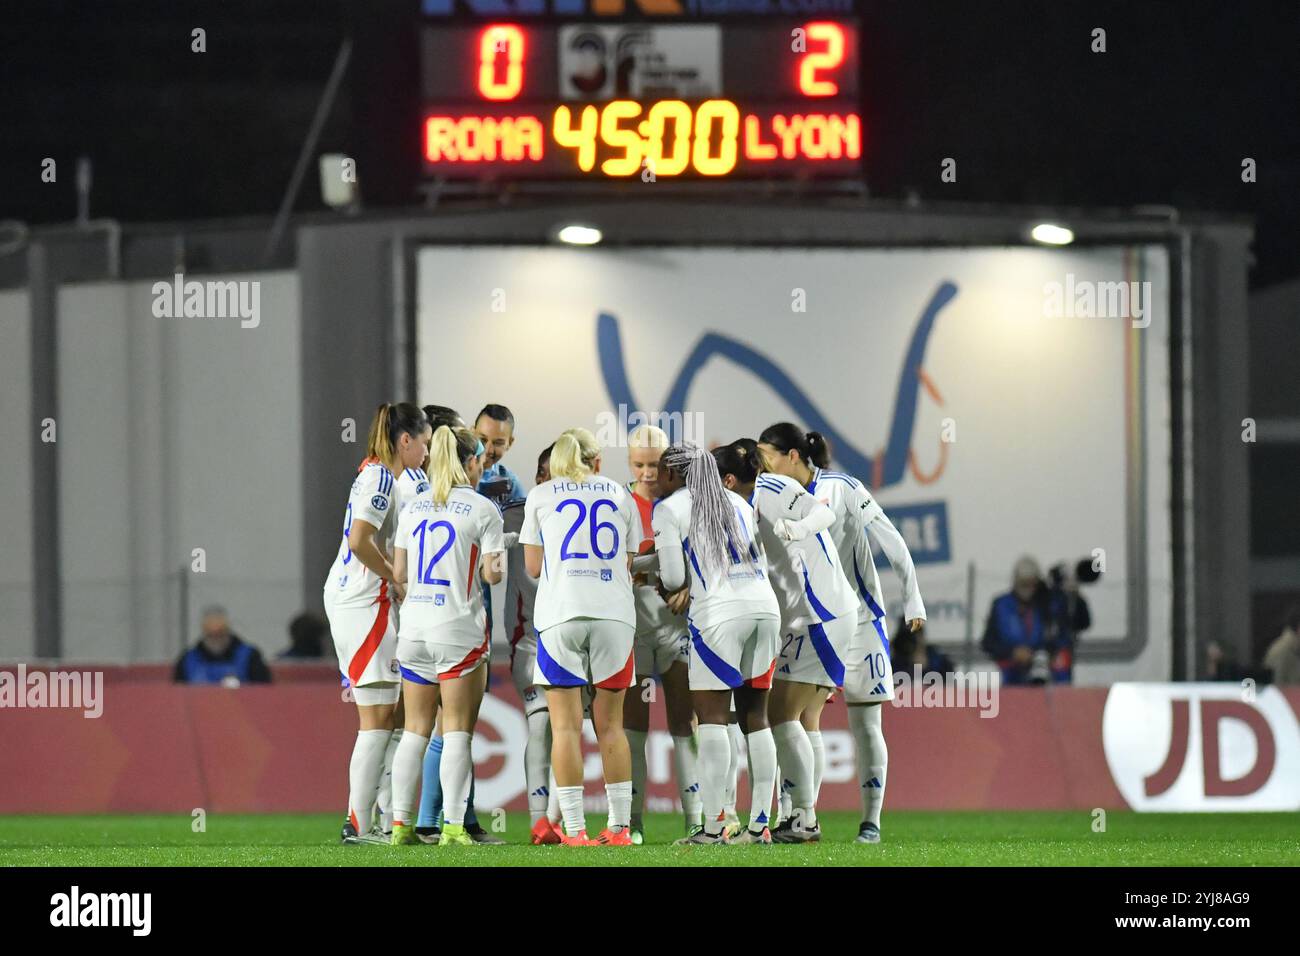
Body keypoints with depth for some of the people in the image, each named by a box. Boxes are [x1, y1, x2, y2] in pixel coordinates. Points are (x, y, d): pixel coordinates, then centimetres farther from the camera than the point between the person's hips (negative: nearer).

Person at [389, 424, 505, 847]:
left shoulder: (413, 508, 9)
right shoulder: (482, 509, -5)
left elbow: (400, 572, 11)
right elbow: (492, 573, -8)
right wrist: (498, 561, 13)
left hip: (414, 625, 5)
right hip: (458, 627, -5)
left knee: (416, 730, 9)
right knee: (457, 731, -2)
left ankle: (401, 823, 6)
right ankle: (453, 826, -7)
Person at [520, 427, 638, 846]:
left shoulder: (540, 496, 11)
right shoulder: (620, 496, 16)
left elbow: (533, 566, 11)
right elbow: (628, 564, 17)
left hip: (561, 613, -2)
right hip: (615, 614, 2)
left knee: (566, 726, -2)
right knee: (610, 725, 8)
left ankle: (574, 830, -8)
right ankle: (619, 826, 5)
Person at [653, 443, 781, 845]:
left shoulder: (670, 510, 2)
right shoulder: (737, 503, 21)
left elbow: (673, 578, -4)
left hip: (719, 614, -6)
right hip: (764, 607, 6)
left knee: (712, 717, -5)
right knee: (756, 717, 8)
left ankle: (712, 826, -12)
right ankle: (759, 823, 5)